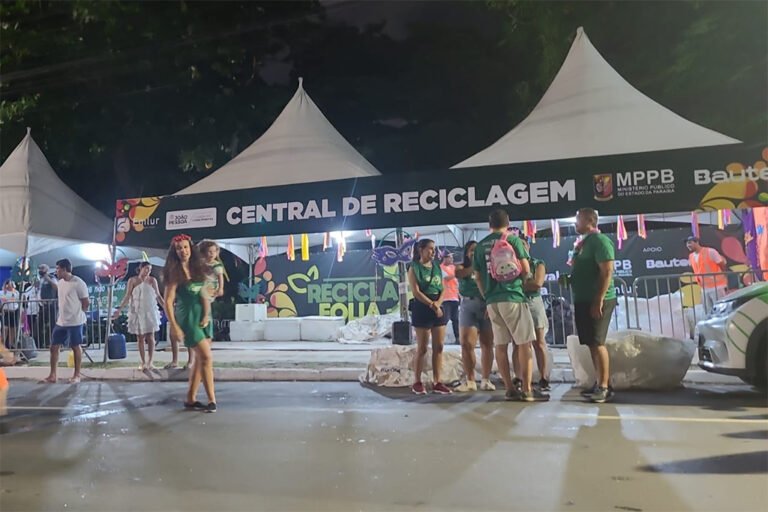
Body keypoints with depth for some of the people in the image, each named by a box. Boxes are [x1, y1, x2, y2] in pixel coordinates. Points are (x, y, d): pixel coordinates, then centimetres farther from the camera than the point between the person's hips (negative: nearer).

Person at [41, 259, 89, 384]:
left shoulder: (78, 283, -16)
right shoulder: (60, 282, 10)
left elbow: (86, 302, -12)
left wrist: (76, 313, -2)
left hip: (75, 322, -8)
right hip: (61, 322, 8)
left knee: (75, 347, 3)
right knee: (54, 347, 7)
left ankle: (77, 375, 13)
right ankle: (52, 375, 16)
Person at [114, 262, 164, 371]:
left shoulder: (152, 280, 2)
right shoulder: (132, 280, 0)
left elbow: (158, 296, 5)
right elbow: (127, 297, 1)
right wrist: (119, 309, -6)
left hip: (150, 311, 0)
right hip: (137, 312, 0)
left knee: (150, 337, -4)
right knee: (140, 338, 3)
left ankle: (149, 362, 1)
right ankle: (143, 363, 9)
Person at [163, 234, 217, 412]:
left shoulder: (197, 268, 11)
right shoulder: (175, 272, -7)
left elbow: (204, 295, 11)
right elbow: (168, 301, -10)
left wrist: (207, 314, -3)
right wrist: (173, 326, -16)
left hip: (202, 315, 7)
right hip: (187, 317, -6)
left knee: (200, 359, 7)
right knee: (206, 357, -10)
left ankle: (190, 399, 16)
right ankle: (212, 400, -4)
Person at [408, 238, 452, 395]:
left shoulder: (436, 268, 14)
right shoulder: (414, 268, -4)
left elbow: (442, 289, 10)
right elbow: (416, 292, -12)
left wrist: (438, 303, -9)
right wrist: (432, 305, -16)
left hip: (438, 308, 6)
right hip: (422, 309, -6)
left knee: (439, 347, 4)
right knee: (422, 348, -2)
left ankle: (437, 383, 10)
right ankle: (417, 382, 9)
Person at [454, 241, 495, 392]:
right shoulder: (461, 266, 9)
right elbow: (459, 274, -15)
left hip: (486, 307, 0)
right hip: (468, 307, 0)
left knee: (487, 345, 2)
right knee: (466, 344, -6)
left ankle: (486, 380, 10)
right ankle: (470, 381, 3)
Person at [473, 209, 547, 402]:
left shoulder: (480, 245, 11)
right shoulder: (512, 239, -2)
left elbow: (478, 277, 13)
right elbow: (526, 269, -5)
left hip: (491, 300, 5)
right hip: (512, 296, -5)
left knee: (500, 345, 6)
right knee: (524, 343, 0)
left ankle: (510, 388, 10)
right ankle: (527, 389, -2)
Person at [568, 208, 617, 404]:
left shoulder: (600, 241, -11)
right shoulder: (583, 243, 17)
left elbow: (607, 272, -19)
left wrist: (599, 300, -23)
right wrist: (568, 278, 11)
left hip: (597, 301, -9)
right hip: (583, 300, 9)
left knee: (597, 343, -9)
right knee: (592, 344, 10)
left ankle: (604, 387, -4)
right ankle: (600, 383, 17)